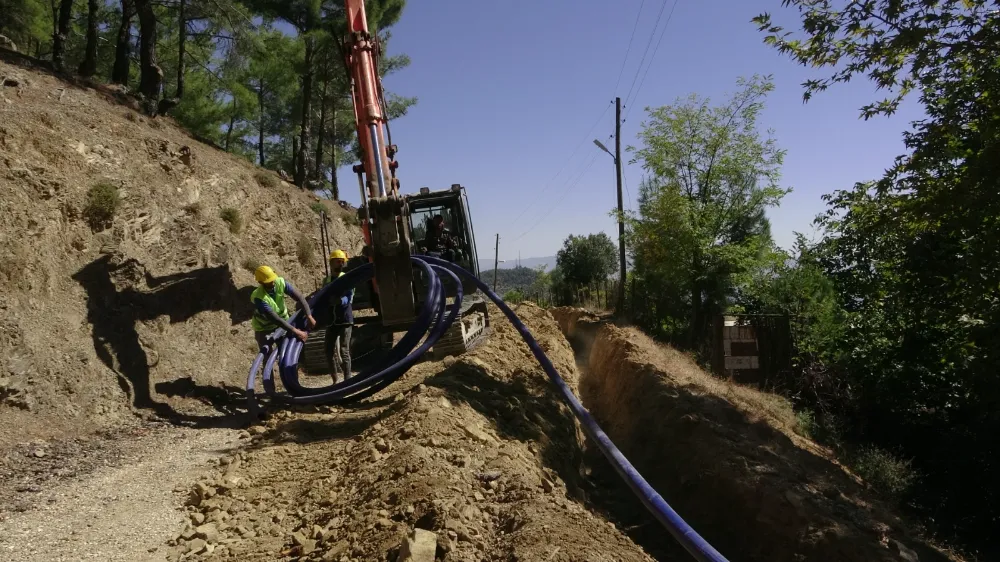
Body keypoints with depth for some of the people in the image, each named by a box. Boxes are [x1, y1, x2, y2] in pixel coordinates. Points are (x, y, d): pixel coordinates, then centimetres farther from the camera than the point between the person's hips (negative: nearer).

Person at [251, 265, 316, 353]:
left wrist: (309, 316, -37)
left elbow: (299, 297, -25)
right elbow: (275, 319, -39)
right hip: (264, 329, -4)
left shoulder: (280, 283, -24)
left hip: (283, 321, 4)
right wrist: (295, 331, -43)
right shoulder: (258, 298, -36)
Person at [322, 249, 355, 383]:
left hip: (345, 319, -5)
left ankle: (347, 379, -4)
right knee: (329, 350, 5)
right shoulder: (326, 281, 11)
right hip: (331, 320, 5)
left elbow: (349, 299, -15)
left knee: (344, 351, -8)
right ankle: (336, 379, 16)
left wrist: (341, 300, -35)